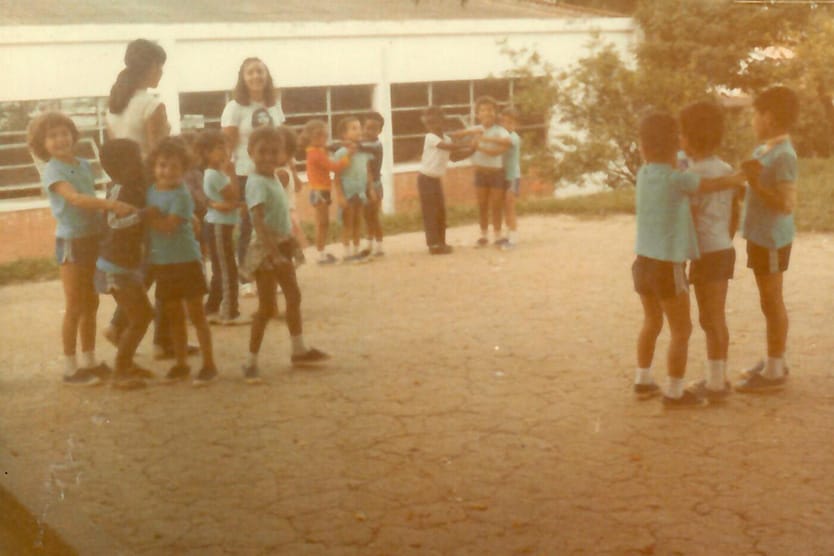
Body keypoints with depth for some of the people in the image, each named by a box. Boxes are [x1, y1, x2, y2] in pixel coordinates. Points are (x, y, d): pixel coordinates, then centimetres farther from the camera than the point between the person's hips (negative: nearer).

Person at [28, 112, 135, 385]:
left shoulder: (84, 165, 8)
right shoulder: (51, 170, -14)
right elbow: (75, 198, -30)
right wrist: (111, 204, -42)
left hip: (93, 238, 7)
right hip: (71, 242, -7)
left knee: (91, 304, 14)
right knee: (74, 308, -2)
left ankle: (89, 361, 25)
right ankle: (71, 368, 7)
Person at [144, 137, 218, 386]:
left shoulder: (181, 195, -15)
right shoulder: (150, 191, 5)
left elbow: (168, 225, -24)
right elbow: (152, 221, 13)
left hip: (186, 261, -6)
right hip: (161, 263, 6)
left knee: (196, 314, 1)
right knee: (174, 317, 14)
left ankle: (209, 364, 9)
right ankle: (181, 364, 25)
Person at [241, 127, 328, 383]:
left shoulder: (273, 179, 7)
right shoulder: (258, 183, -21)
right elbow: (258, 221, -31)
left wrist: (289, 242, 25)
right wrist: (275, 253, -37)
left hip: (281, 246, 10)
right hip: (266, 250, -10)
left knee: (294, 297, 20)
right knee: (267, 307, -5)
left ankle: (299, 350, 34)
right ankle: (251, 362, 4)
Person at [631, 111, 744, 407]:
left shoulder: (643, 174, 1)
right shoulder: (677, 179, -17)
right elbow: (724, 183, -9)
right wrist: (744, 175, 10)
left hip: (643, 262, 7)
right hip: (667, 267, -7)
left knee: (652, 322, 24)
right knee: (681, 331, 8)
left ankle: (643, 381, 34)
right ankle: (675, 392, 16)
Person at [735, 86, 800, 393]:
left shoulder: (783, 155, -21)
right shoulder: (765, 149, 7)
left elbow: (787, 204, -25)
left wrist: (755, 183, -28)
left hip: (772, 239, -9)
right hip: (760, 236, 9)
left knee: (772, 301, 0)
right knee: (769, 301, 17)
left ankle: (774, 372, 9)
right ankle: (774, 361, 30)